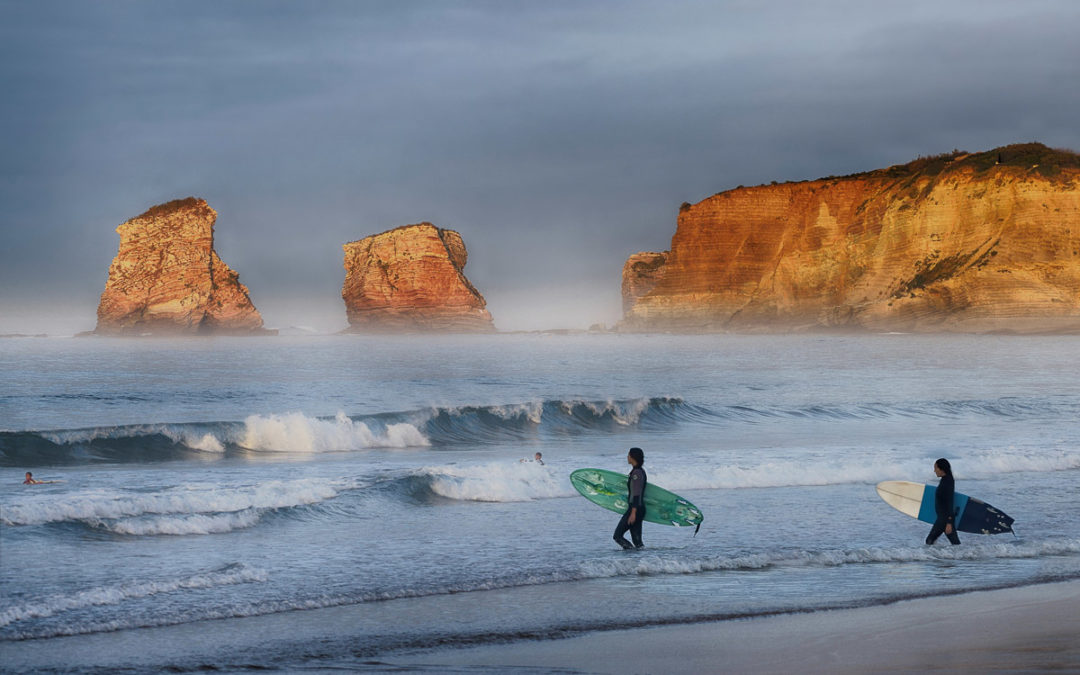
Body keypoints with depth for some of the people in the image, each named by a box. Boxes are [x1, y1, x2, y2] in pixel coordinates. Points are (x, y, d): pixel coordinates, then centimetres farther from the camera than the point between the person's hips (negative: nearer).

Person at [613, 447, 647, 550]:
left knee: (617, 536, -5)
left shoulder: (636, 473, -16)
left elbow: (636, 494, -21)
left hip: (635, 508, -10)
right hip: (640, 508, 10)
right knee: (637, 540, 9)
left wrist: (633, 513, -24)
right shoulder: (640, 471, 14)